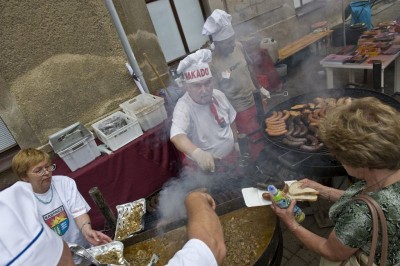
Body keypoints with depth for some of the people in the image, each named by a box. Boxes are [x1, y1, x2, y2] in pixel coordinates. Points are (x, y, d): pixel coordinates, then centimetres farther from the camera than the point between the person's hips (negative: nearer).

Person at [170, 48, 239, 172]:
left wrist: (236, 142, 12)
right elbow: (177, 136, -50)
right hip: (206, 164, -5)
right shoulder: (183, 107, -31)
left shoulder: (218, 95, -11)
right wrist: (197, 153, -66)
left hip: (230, 154, 6)